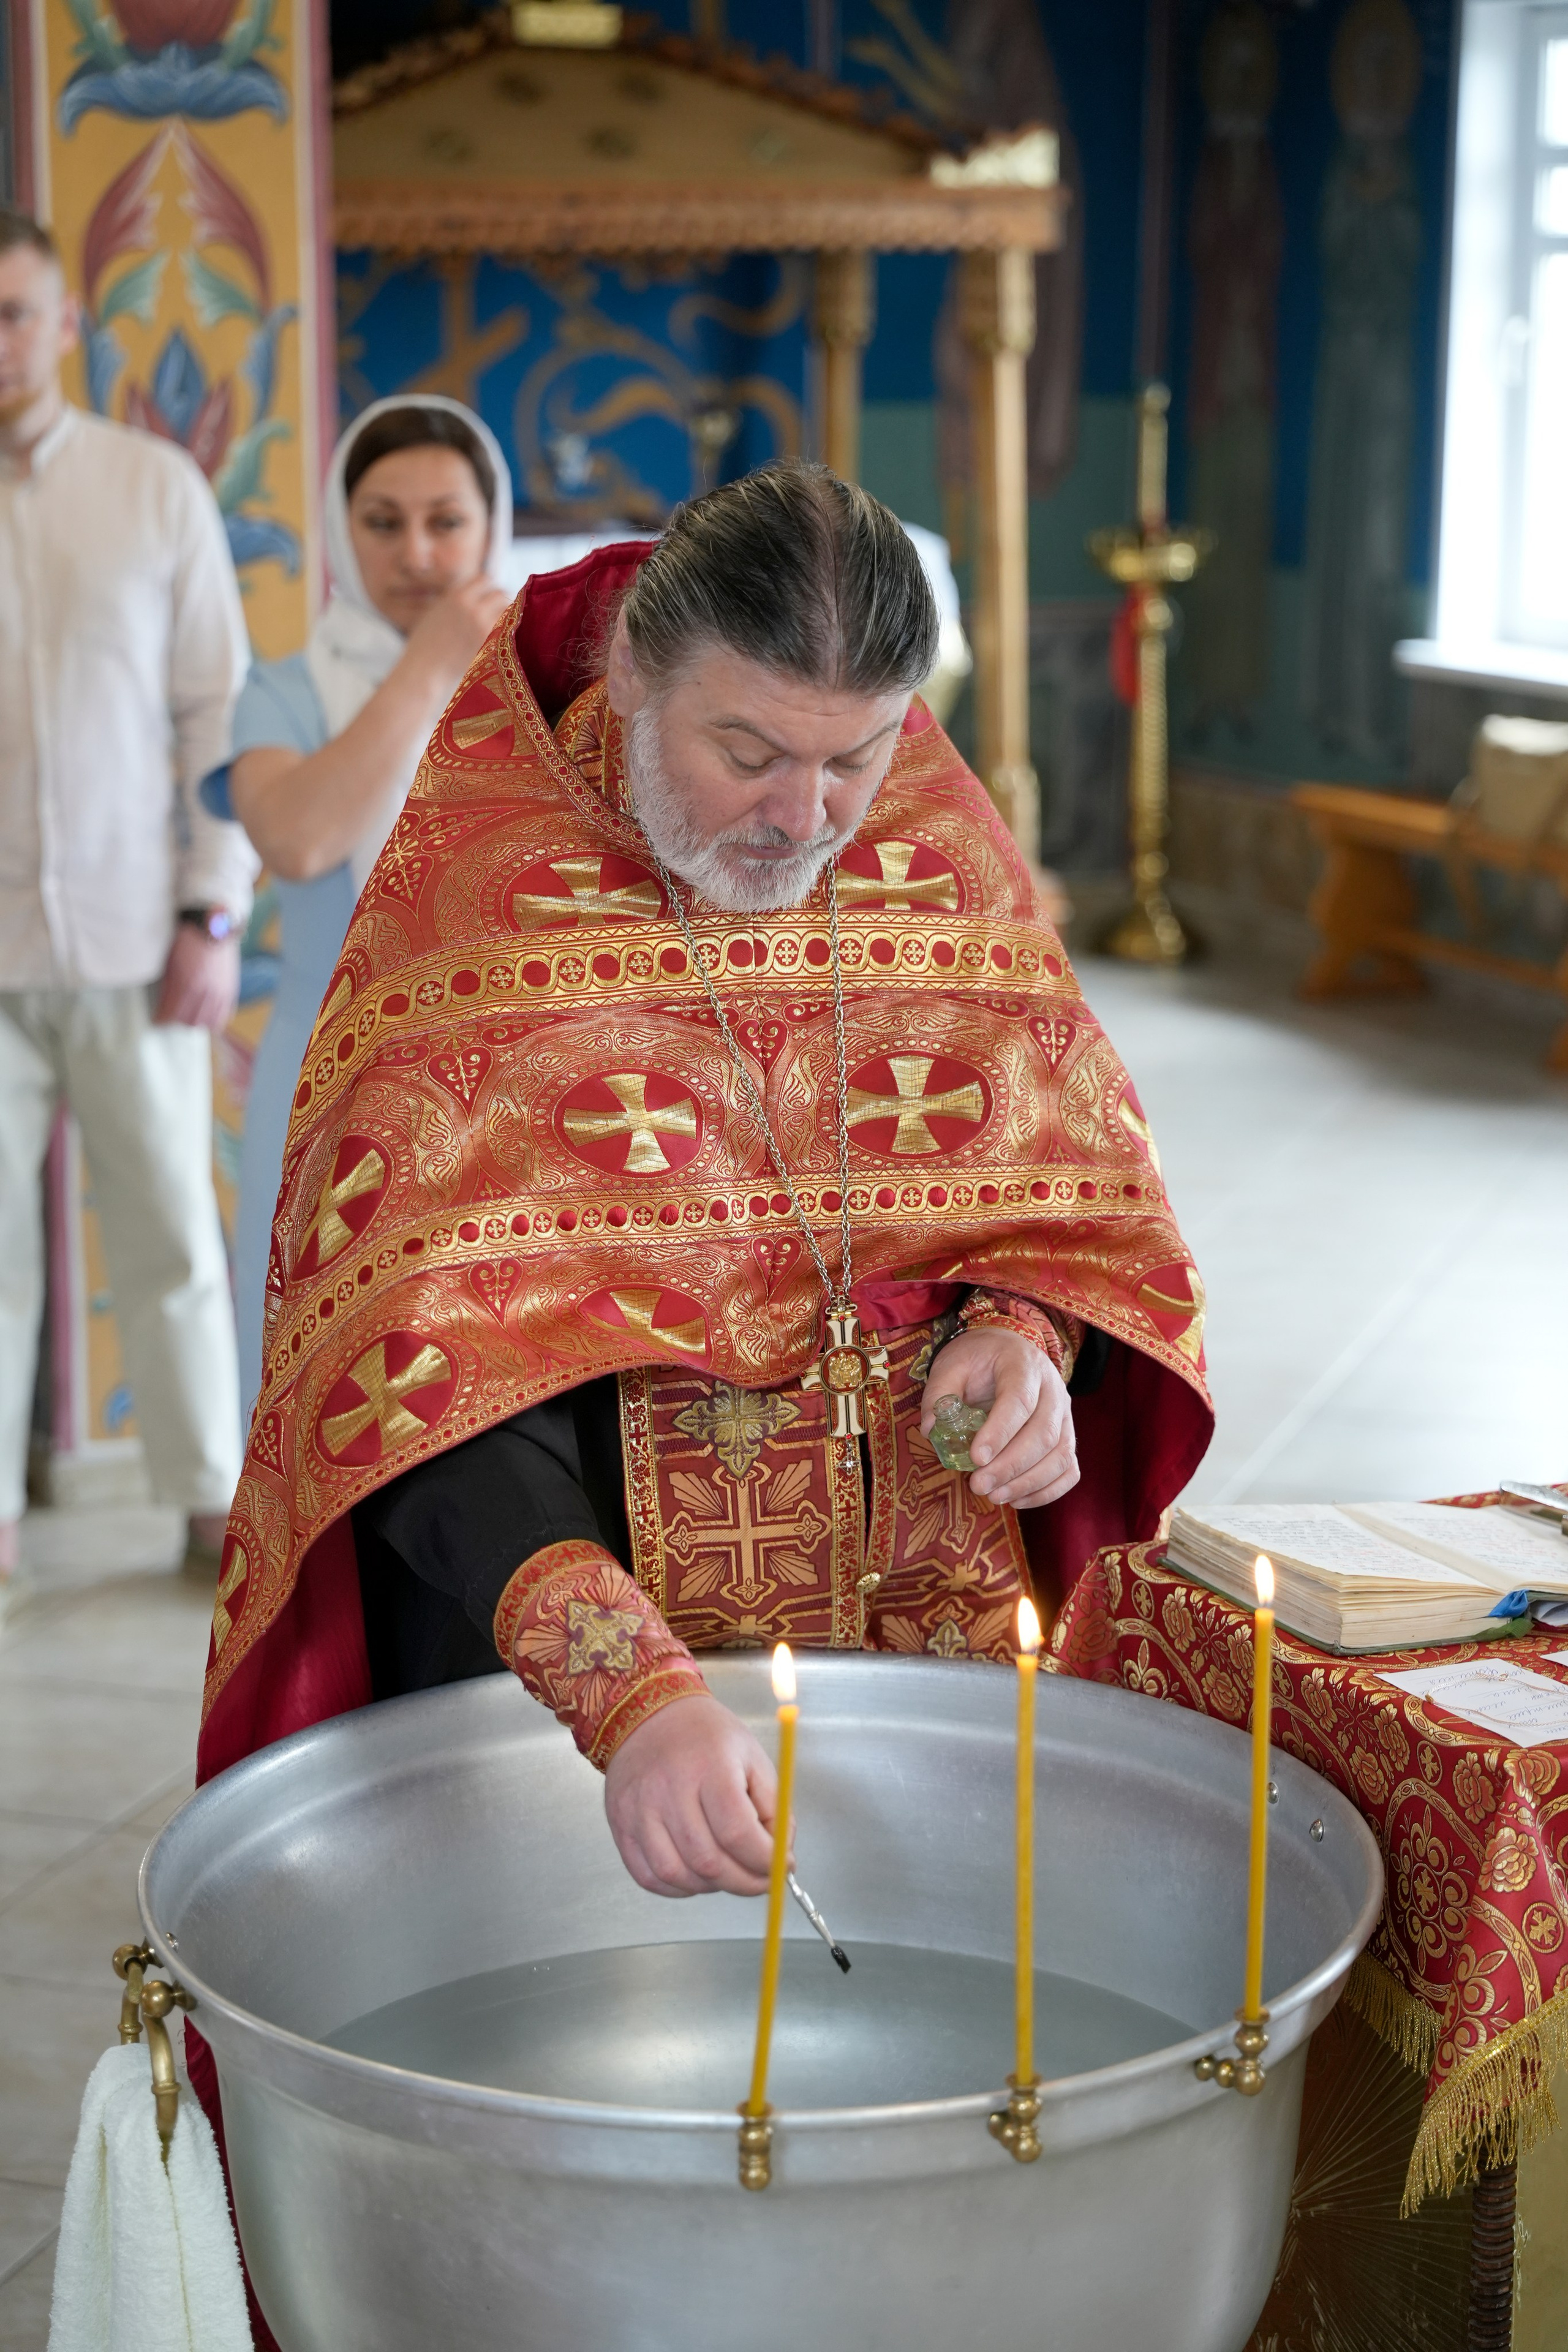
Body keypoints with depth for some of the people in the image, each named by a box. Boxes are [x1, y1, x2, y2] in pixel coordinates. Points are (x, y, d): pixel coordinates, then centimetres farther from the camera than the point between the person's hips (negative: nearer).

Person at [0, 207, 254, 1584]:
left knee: (172, 1238, 7)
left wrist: (214, 913, -1)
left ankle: (212, 1497, 19)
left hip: (132, 940, 0)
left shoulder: (157, 486, 4)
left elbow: (217, 709, 4)